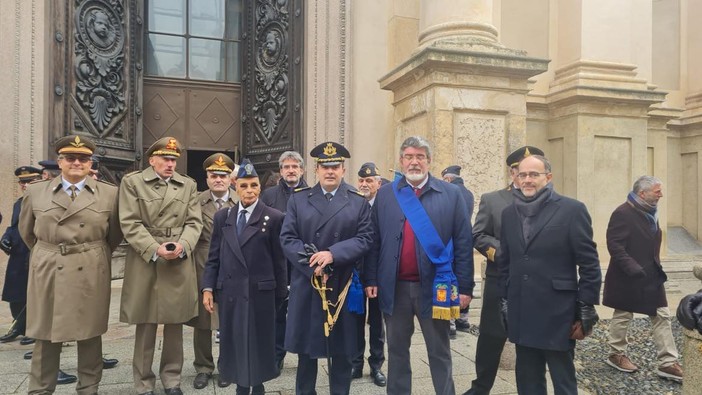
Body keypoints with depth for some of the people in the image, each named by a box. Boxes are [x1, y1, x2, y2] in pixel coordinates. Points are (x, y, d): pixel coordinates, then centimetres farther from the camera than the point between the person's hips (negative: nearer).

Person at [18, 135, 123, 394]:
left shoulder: (109, 193, 0)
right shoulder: (35, 192, 4)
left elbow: (114, 234, 9)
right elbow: (27, 232, 16)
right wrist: (46, 255, 16)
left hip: (91, 274, -1)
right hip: (47, 273, 1)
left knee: (89, 334, 8)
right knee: (46, 335, 9)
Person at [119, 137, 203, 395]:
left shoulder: (188, 185, 12)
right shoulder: (132, 182, 4)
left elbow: (194, 222, 6)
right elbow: (130, 224, -5)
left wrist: (182, 245, -13)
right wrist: (155, 249, -15)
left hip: (180, 264, 2)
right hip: (145, 262, -2)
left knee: (175, 325, 9)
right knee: (146, 326, 6)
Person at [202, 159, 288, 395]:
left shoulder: (274, 218, -4)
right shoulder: (222, 217, 9)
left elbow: (279, 260, -3)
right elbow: (214, 257, 9)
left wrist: (280, 295, -1)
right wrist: (208, 288, 0)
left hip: (260, 293, -3)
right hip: (229, 292, 4)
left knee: (258, 344, 8)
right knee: (234, 343, 11)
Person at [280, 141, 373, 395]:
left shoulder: (359, 202, 3)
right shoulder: (298, 199, 5)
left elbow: (364, 239, -6)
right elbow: (287, 238, -2)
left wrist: (333, 254, -20)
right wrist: (312, 264, -15)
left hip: (343, 286, 0)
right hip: (306, 284, 1)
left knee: (342, 349, 10)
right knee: (306, 347, 12)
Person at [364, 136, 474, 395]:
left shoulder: (451, 194, -1)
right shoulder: (385, 194, 4)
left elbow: (463, 244, -2)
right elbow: (374, 241, 5)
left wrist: (465, 287, -5)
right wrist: (371, 279, 0)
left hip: (435, 287, -1)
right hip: (394, 287, 2)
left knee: (439, 353, 13)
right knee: (397, 351, 15)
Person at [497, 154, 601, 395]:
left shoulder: (572, 210, -7)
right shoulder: (509, 213, 8)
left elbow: (589, 265, -7)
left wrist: (585, 312, -8)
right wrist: (505, 303, 11)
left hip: (557, 315, -4)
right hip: (522, 316, 5)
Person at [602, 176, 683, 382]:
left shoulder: (650, 212, 9)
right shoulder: (623, 213, -19)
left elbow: (650, 243, 17)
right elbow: (614, 245, -23)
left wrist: (657, 267, 12)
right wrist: (632, 268, -27)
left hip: (651, 276, 8)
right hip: (628, 278, -8)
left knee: (662, 317, 7)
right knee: (622, 316, 8)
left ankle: (667, 363, 15)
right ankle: (616, 355, 25)